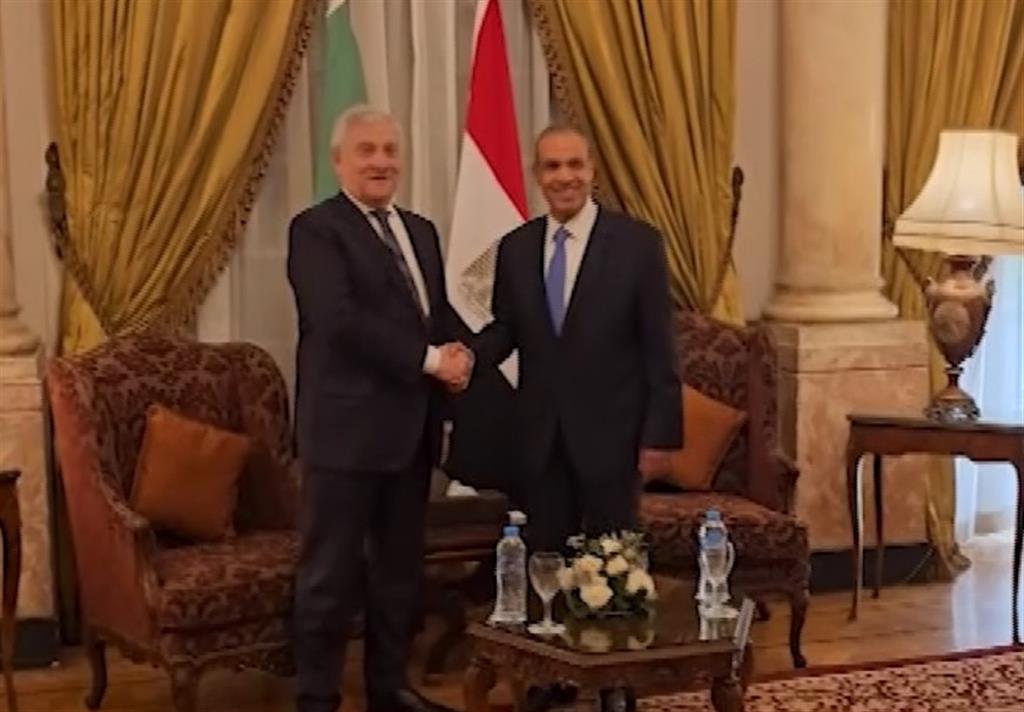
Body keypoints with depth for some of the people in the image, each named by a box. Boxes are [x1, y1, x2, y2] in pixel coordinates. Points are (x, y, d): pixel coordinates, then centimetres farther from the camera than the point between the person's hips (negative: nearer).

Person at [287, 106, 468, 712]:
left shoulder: (421, 231, 18)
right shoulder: (317, 230, -7)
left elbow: (441, 314, 19)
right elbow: (341, 320, -19)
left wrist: (457, 355, -5)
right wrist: (429, 360, -18)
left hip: (412, 426, 8)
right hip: (348, 428, -8)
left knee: (401, 567, 14)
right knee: (332, 571, -2)